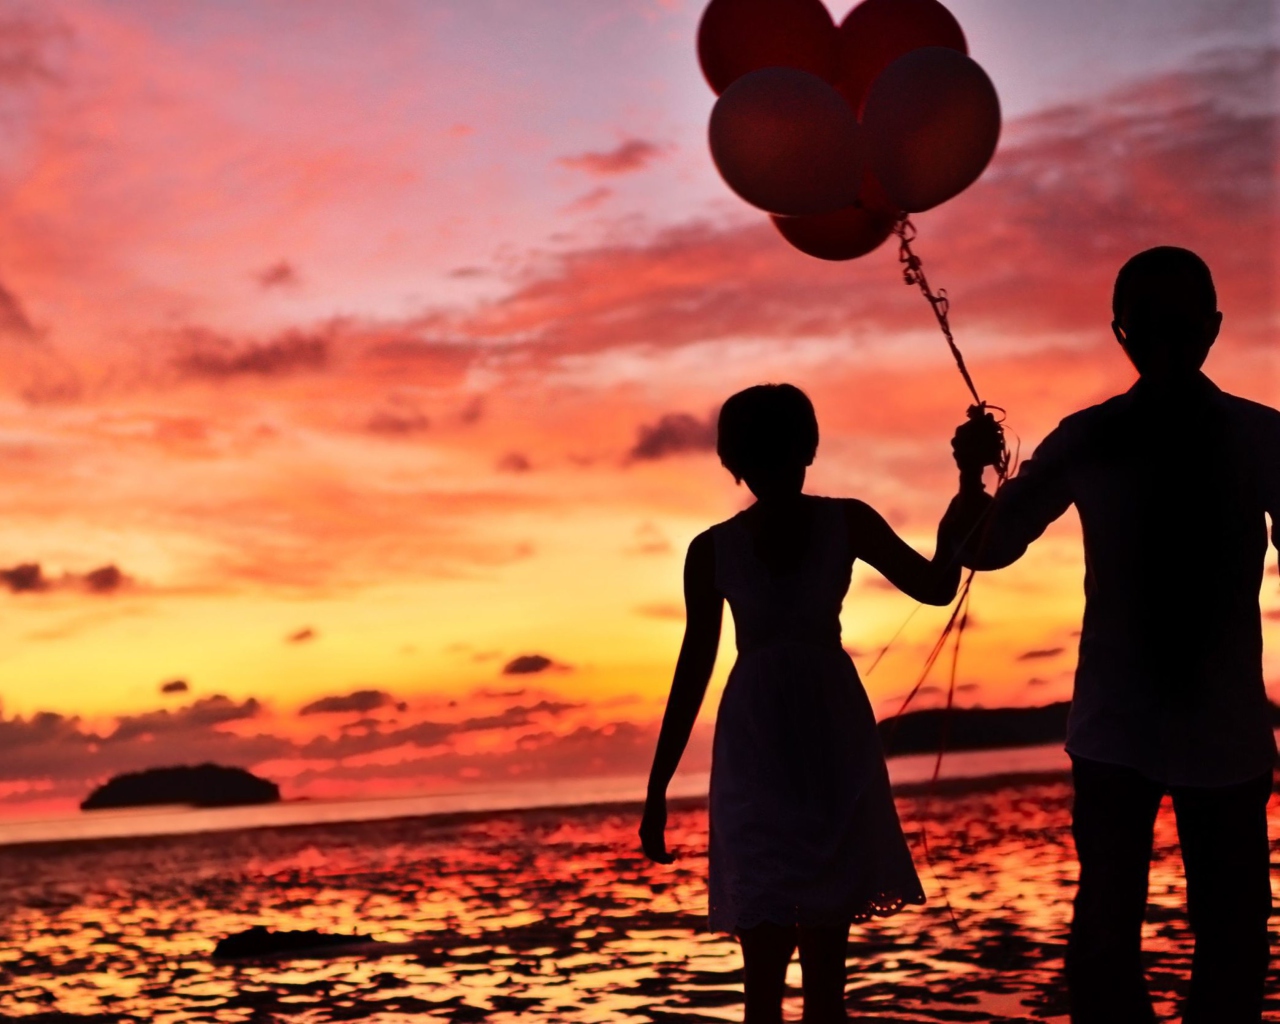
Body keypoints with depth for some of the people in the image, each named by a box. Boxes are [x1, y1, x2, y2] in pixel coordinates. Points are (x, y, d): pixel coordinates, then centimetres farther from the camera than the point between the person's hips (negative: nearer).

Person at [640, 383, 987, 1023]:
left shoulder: (846, 524, 1)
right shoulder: (713, 550, 0)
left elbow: (936, 587, -8)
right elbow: (695, 666, 5)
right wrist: (657, 789, 4)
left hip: (833, 751, 1)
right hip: (755, 754, -1)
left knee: (824, 963, 5)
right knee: (765, 964, -6)